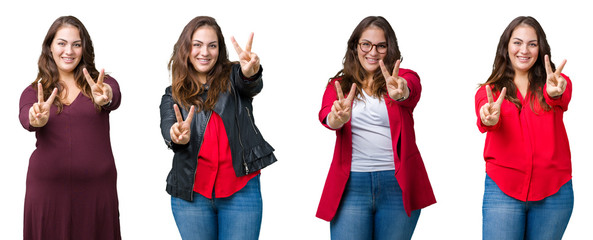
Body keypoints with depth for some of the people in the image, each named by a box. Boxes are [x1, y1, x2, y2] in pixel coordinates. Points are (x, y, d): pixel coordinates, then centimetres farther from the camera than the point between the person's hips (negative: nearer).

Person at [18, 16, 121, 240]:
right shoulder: (33, 92, 7)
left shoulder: (101, 83, 5)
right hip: (47, 188, 1)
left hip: (96, 188, -1)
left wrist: (105, 98, -41)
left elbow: (115, 97, -17)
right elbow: (25, 118, -13)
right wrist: (38, 119, -37)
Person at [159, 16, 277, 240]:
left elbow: (252, 86, -17)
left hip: (240, 190, -1)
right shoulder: (173, 96, 10)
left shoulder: (232, 78, 6)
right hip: (191, 193, 1)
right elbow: (167, 127, -9)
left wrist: (250, 73, -42)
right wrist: (178, 136, -34)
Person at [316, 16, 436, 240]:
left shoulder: (404, 78, 6)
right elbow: (326, 115, -10)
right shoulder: (338, 86, 10)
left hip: (398, 185, 0)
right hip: (351, 185, 0)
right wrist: (338, 117, -35)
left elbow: (411, 92, -19)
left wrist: (400, 93, -44)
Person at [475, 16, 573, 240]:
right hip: (503, 190, 0)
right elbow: (485, 118, -14)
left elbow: (563, 99, -18)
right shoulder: (489, 92, 7)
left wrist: (554, 93, -42)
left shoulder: (556, 82, 6)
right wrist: (489, 119, -39)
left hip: (554, 191, 1)